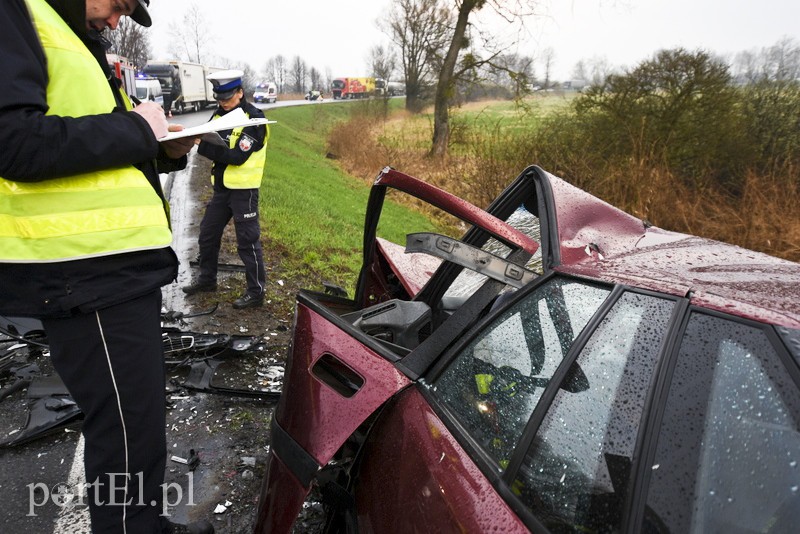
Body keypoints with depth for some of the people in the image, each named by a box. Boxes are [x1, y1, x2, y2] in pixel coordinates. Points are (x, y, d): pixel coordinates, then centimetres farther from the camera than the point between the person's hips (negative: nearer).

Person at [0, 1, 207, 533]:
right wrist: (135, 129, -13)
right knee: (130, 434, -2)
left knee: (140, 418, 21)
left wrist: (165, 152, 9)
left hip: (120, 266, 10)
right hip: (87, 274, -10)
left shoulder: (82, 44, 22)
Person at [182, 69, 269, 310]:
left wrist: (204, 145, -25)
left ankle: (256, 291, 8)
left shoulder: (254, 118, -13)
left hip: (244, 189, -7)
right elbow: (207, 142, 2)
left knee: (247, 241, -2)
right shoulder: (219, 114, 9)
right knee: (207, 234, 16)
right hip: (221, 186, 7)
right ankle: (207, 279, 34)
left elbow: (237, 156, -21)